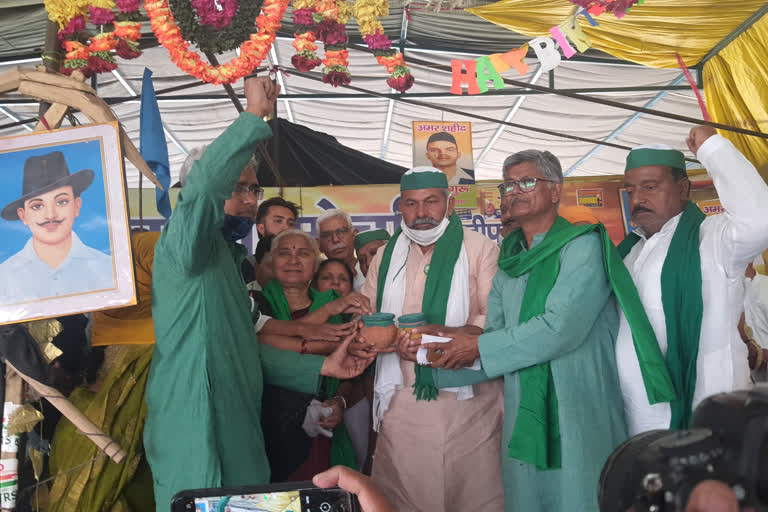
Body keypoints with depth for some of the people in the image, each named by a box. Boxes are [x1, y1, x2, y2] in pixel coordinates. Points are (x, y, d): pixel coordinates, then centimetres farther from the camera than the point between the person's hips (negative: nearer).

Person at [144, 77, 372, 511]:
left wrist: (321, 367, 12)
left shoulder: (230, 259, 19)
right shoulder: (186, 243, -9)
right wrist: (255, 116, -26)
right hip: (196, 439, -9)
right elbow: (201, 184, -33)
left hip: (237, 435, 9)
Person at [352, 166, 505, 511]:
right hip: (401, 402, 3)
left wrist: (443, 336, -24)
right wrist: (363, 336, -8)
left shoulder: (480, 249, 2)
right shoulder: (386, 256, 15)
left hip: (466, 397, -3)